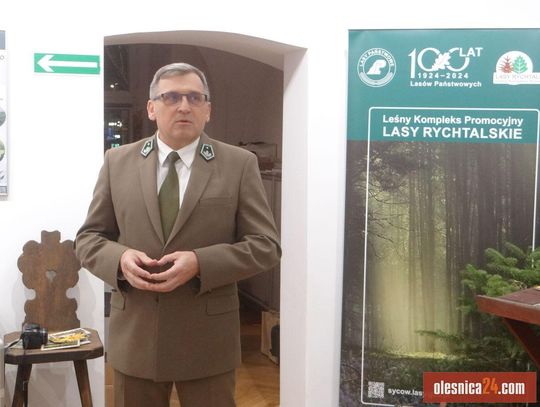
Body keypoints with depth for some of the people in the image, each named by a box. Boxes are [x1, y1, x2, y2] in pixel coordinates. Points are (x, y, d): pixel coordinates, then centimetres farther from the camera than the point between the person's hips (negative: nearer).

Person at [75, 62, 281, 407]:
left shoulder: (240, 164, -2)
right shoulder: (118, 162, 4)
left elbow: (266, 245, -4)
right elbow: (89, 237, 8)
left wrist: (200, 263, -19)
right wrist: (120, 258, -14)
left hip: (208, 338, -1)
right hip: (134, 335, 2)